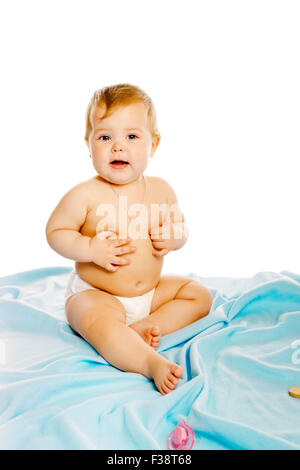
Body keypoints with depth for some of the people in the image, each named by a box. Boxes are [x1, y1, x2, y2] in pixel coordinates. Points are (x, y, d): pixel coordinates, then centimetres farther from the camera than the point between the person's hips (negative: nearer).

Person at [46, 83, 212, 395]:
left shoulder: (161, 190, -4)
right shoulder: (84, 195, -17)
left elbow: (180, 228, 9)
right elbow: (55, 231, -9)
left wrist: (172, 237, -15)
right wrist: (91, 249, -24)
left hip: (151, 292, 6)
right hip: (95, 295, -5)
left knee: (199, 294, 3)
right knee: (100, 323, -36)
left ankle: (144, 327, -12)